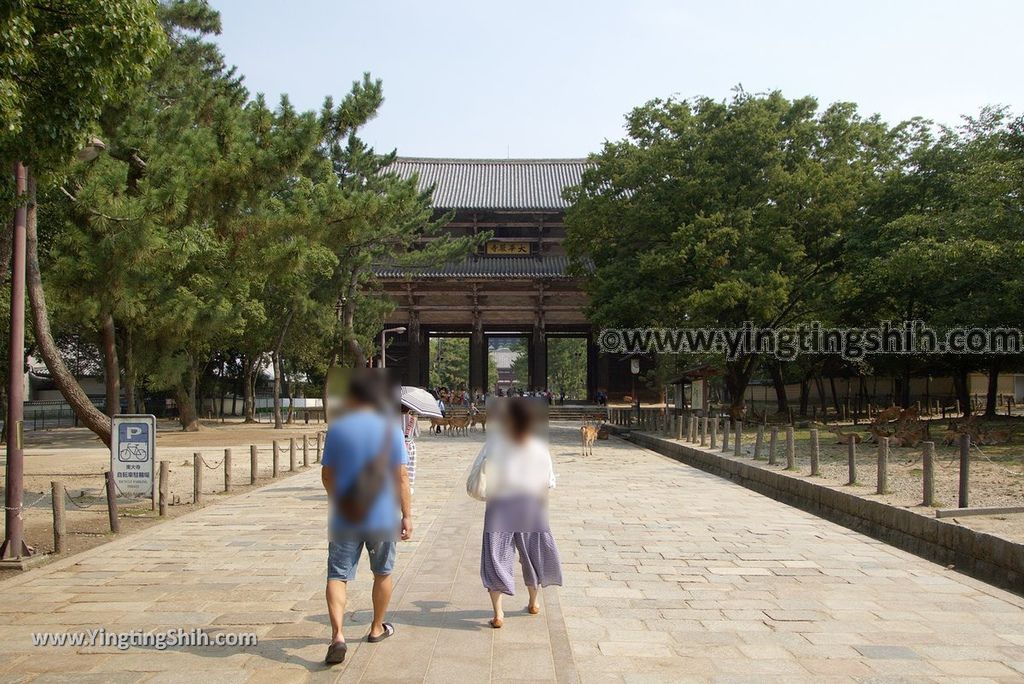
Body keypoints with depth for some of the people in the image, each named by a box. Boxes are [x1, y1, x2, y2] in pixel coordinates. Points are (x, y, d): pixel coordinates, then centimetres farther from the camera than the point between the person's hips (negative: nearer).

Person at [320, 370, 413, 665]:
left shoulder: (337, 429, -4)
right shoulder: (389, 429, -6)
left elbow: (327, 475, 4)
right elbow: (401, 477, -8)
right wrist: (407, 515, -1)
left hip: (344, 518, 0)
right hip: (382, 518, 1)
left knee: (337, 576, 3)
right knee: (382, 573, 20)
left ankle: (337, 635, -15)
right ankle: (377, 628, 34)